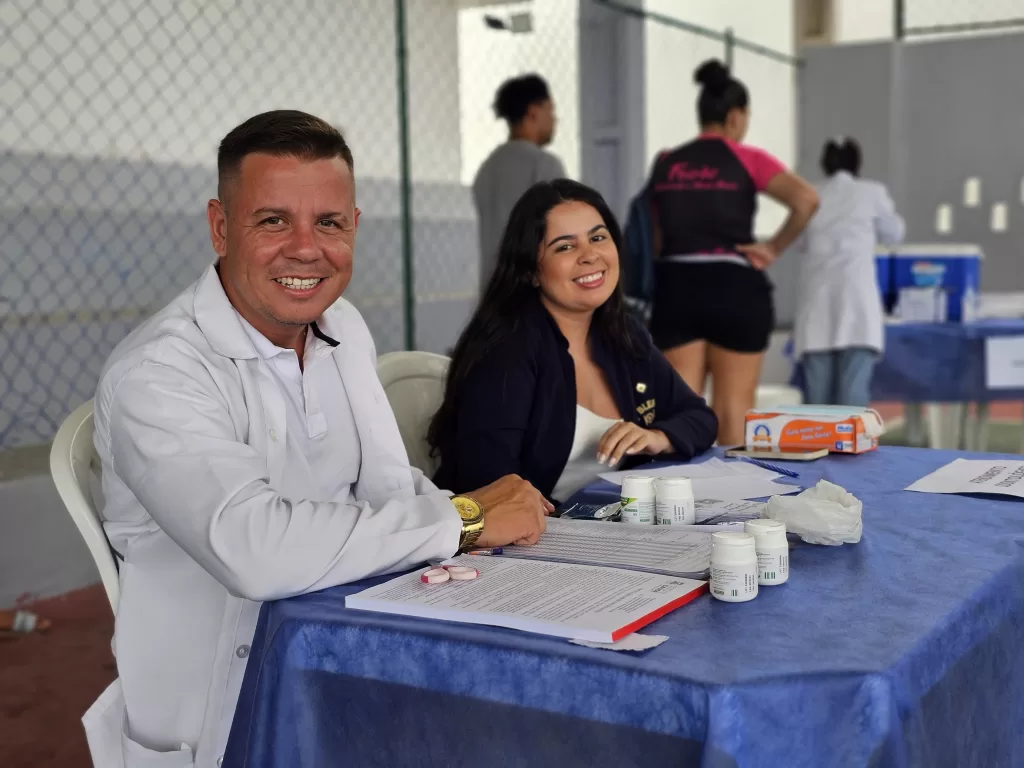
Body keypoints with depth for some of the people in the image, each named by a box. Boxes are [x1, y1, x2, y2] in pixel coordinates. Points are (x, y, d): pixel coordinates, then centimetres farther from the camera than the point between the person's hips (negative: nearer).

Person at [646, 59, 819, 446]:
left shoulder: (666, 165, 10)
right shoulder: (747, 159, -2)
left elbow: (655, 240, 12)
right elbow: (807, 200, -15)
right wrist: (774, 249, -6)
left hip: (676, 287, 3)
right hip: (734, 288, -3)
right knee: (733, 408, 6)